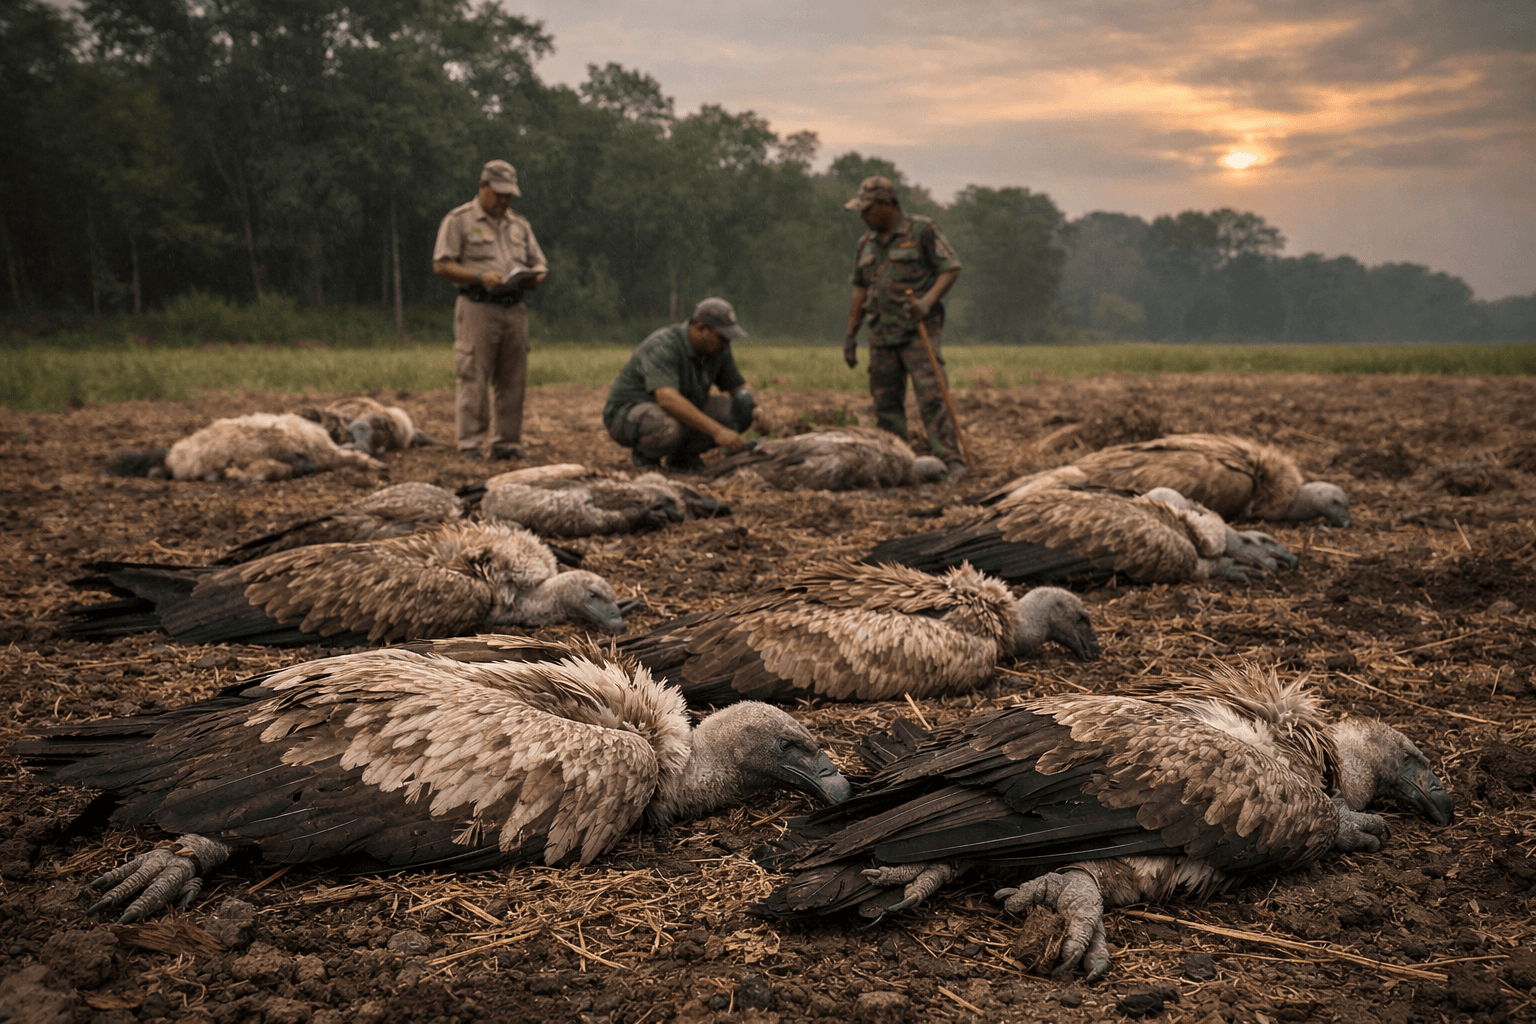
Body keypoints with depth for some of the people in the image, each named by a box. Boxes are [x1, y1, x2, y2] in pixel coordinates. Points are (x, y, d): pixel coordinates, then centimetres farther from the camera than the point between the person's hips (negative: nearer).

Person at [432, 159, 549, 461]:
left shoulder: (519, 225, 22)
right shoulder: (459, 220, 4)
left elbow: (539, 267, 22)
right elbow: (441, 265, -3)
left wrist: (531, 278, -2)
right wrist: (480, 277, -16)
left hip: (514, 309, 5)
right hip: (478, 308, -5)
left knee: (512, 381, 4)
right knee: (472, 380, -8)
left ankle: (507, 443, 10)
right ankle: (470, 445, -6)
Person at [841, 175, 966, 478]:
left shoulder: (922, 231, -4)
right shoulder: (867, 242, 15)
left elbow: (951, 268, -6)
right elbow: (860, 289, 20)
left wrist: (928, 300, -20)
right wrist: (850, 334, 16)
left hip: (918, 330, -6)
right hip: (882, 334, 6)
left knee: (931, 396, -14)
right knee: (885, 403, 6)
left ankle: (952, 462, -16)